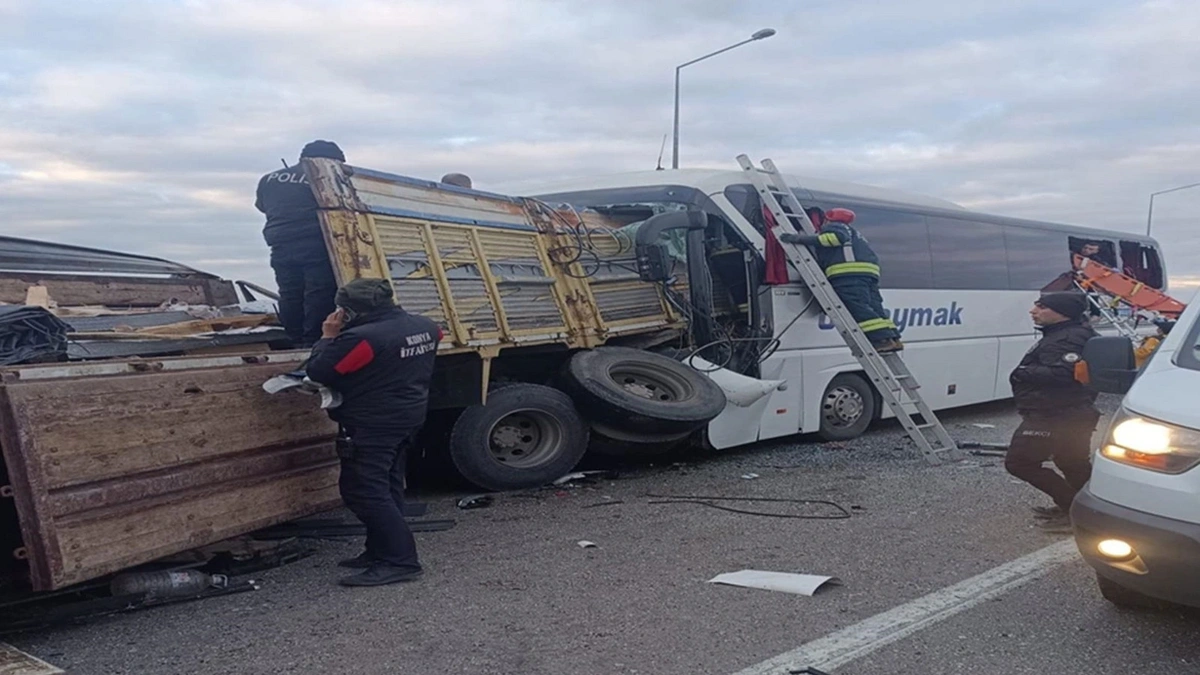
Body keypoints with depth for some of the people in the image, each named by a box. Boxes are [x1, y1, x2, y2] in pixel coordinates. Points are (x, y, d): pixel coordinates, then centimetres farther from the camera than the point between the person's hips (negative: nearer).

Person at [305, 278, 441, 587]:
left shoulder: (362, 337, -23)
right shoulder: (425, 328, 2)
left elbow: (317, 372, -17)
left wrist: (328, 337, -1)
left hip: (371, 425, -9)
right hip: (409, 418, 9)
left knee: (364, 491, -5)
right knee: (386, 487, 17)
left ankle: (401, 560, -7)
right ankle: (381, 552, 24)